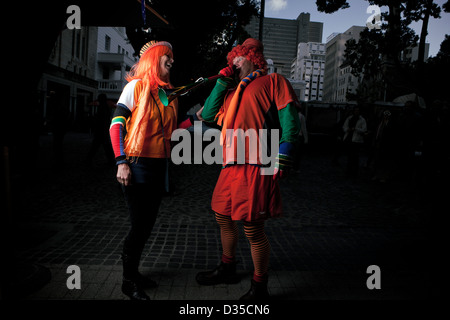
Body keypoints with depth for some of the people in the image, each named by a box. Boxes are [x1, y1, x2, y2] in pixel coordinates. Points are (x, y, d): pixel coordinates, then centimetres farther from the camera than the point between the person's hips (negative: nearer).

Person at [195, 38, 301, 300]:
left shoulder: (273, 81, 5)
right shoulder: (233, 92, 26)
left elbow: (290, 122, -5)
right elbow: (208, 115, 17)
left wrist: (282, 160, -16)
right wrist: (222, 80, 17)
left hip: (256, 167, -8)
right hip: (232, 166, 8)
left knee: (253, 229, -5)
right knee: (223, 217, 18)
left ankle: (259, 288, 16)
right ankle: (227, 269, 40)